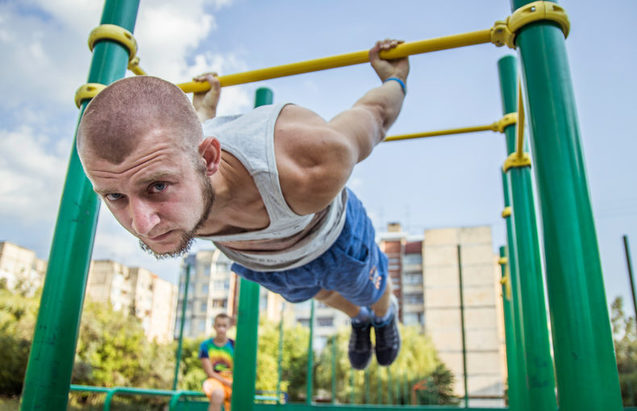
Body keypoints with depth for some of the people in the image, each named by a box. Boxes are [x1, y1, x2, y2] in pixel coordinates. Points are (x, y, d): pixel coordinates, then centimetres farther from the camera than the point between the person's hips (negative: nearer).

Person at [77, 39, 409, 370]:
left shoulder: (309, 171, -54)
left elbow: (375, 115, -28)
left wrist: (395, 80, -7)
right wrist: (204, 108, 11)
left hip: (329, 239, -3)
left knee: (371, 292, 31)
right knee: (324, 294, 36)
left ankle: (387, 314, 71)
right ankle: (358, 318, 73)